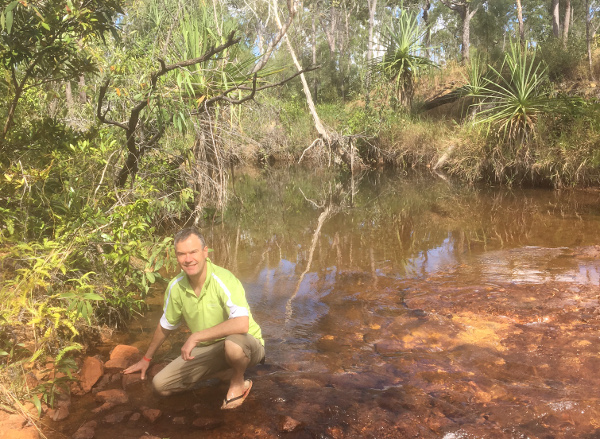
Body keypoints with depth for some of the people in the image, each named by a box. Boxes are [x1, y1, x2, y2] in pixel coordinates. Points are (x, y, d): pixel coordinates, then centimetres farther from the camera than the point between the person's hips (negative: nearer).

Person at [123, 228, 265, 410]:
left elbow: (241, 324, -41)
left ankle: (238, 382, -6)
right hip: (208, 349, 7)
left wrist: (196, 336, -34)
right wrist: (146, 358, 27)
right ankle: (229, 370, 7)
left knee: (233, 343, -42)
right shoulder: (176, 287, -5)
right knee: (161, 385, -2)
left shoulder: (224, 280, -25)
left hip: (246, 343, -6)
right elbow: (165, 326, 14)